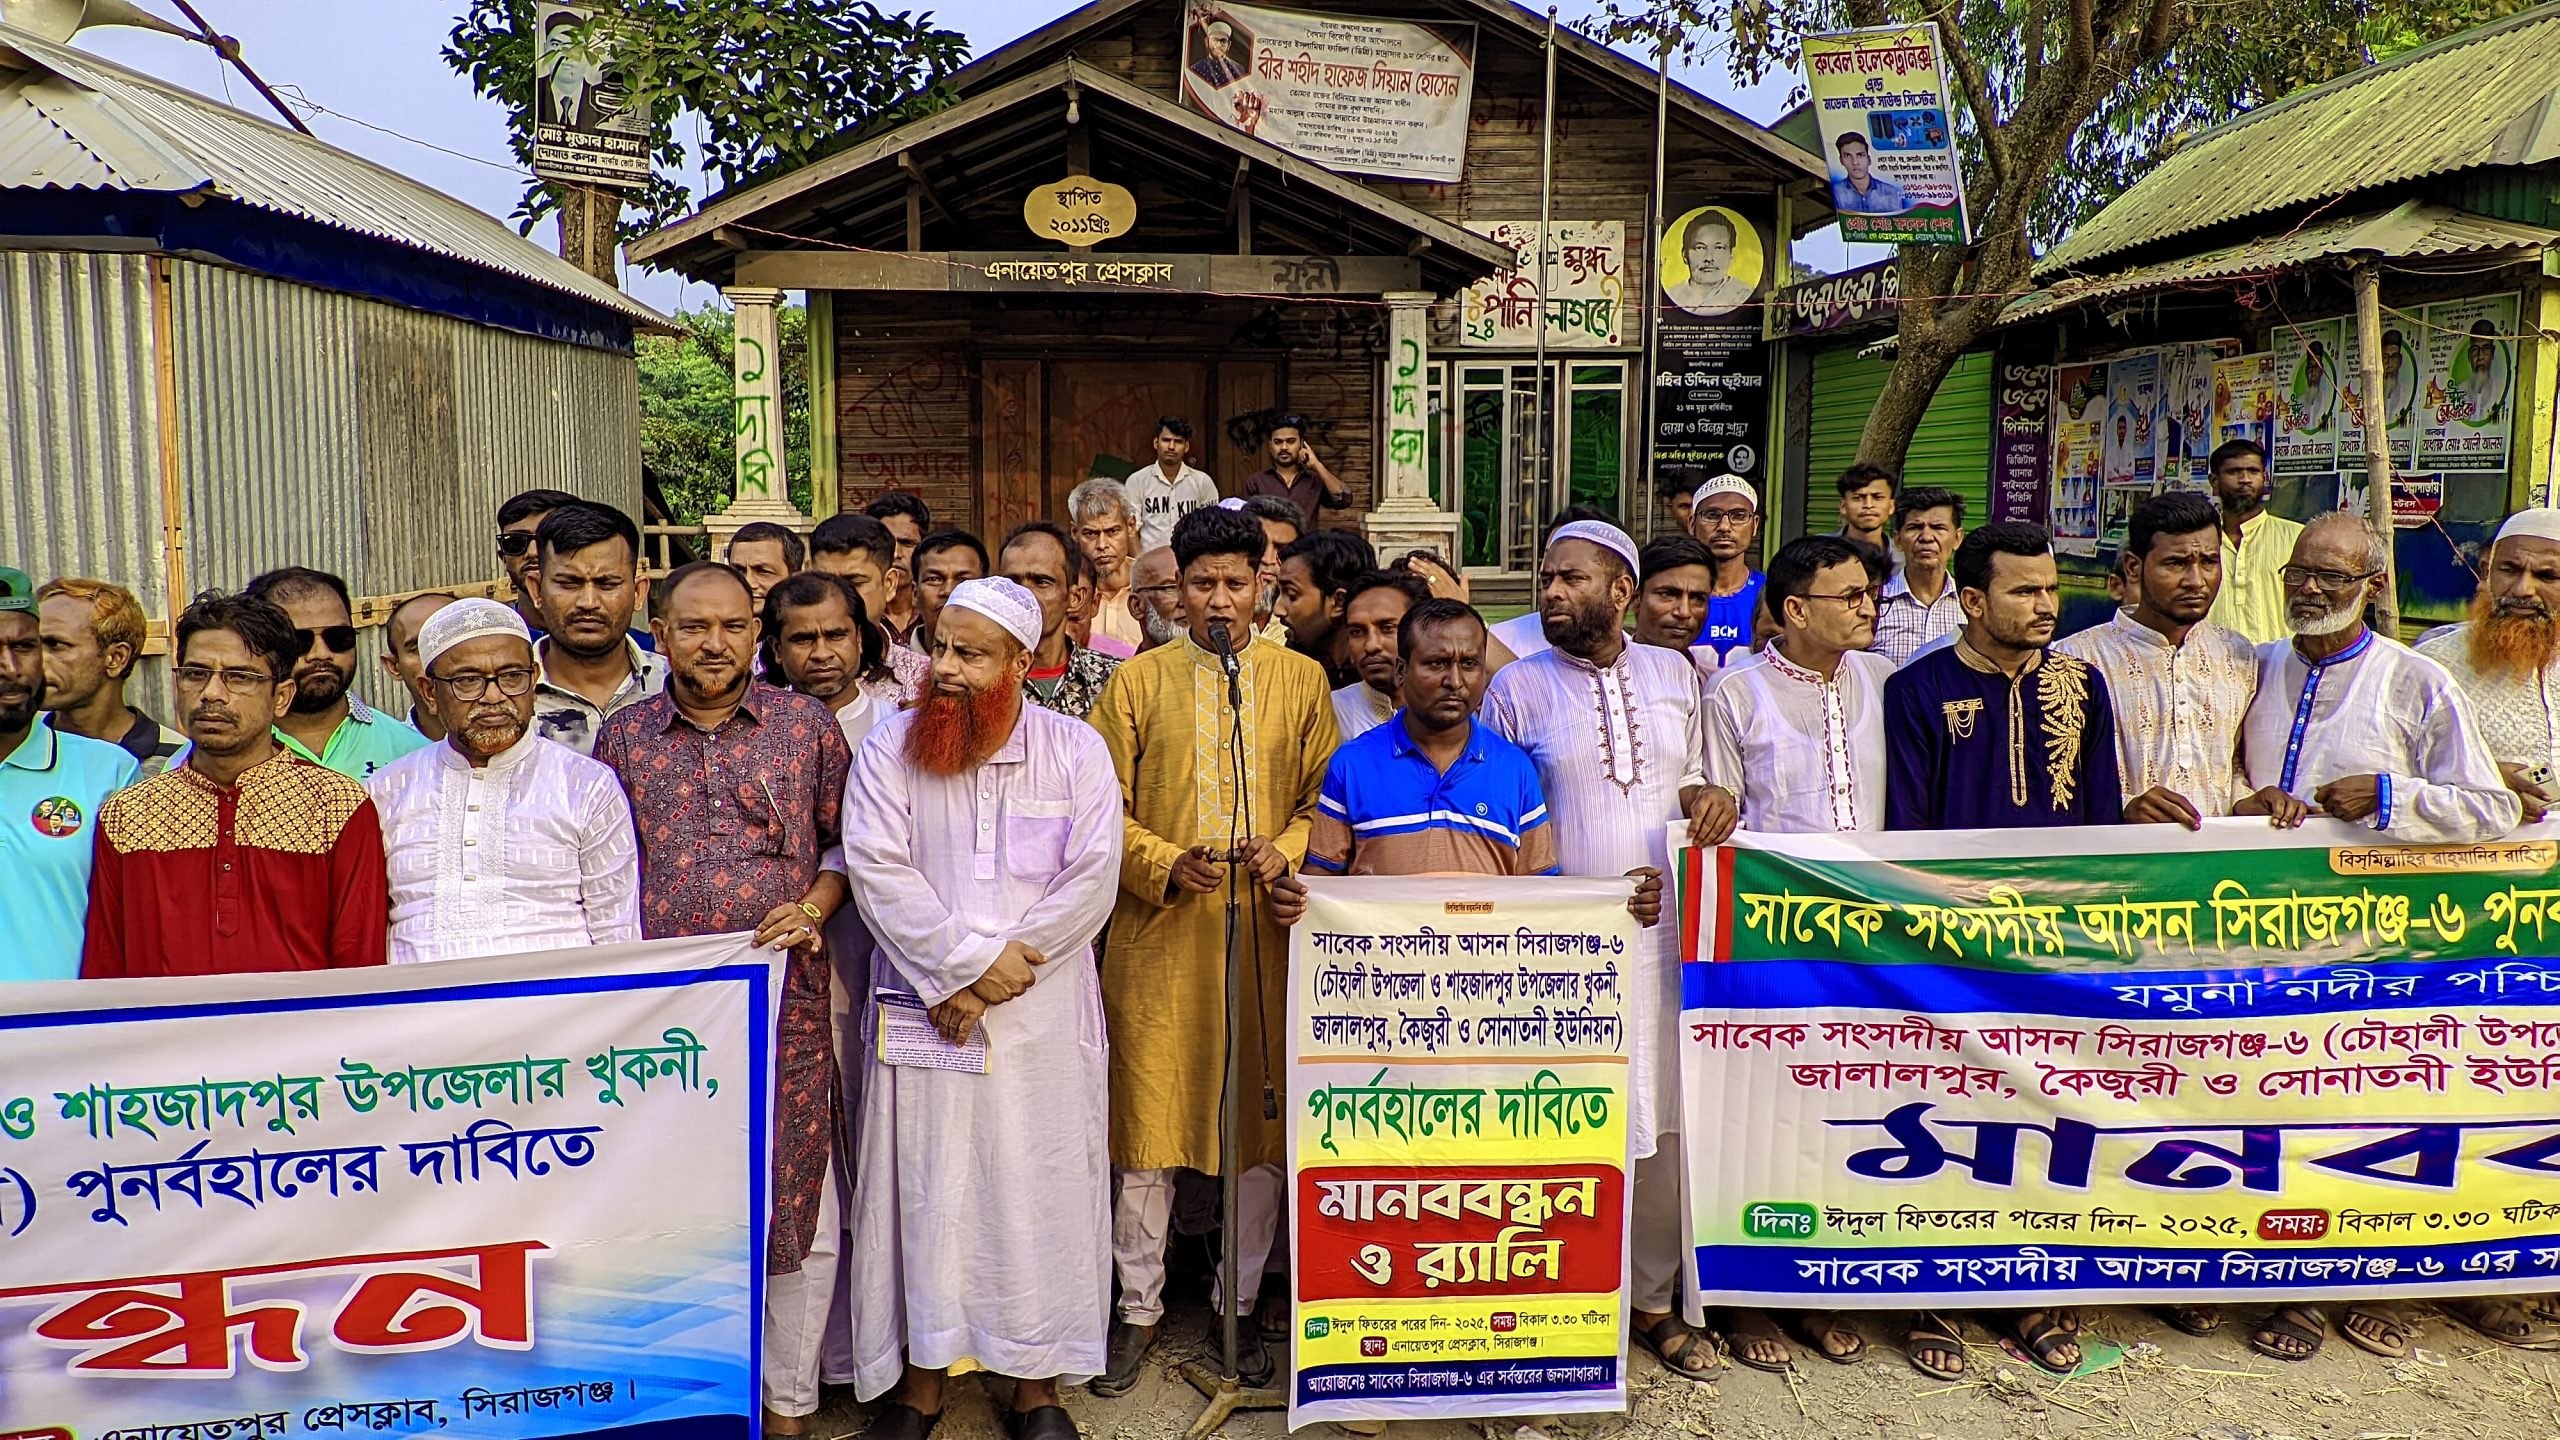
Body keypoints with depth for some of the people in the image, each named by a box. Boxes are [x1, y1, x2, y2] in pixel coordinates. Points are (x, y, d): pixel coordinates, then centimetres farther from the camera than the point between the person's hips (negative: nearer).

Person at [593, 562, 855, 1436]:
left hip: (783, 1002, -1)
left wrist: (813, 910, -7)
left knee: (795, 1207, 4)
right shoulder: (623, 738, 10)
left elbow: (847, 840, 9)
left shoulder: (805, 724, 5)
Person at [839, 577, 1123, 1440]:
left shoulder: (1077, 749, 0)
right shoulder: (889, 749, 1)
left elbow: (1092, 879, -7)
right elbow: (878, 872, -8)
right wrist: (967, 962, -15)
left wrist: (997, 974, -12)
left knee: (1038, 1189, 6)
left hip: (1044, 1014, 0)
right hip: (925, 1010, 1)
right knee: (924, 1188, 6)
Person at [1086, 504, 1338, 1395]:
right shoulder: (1136, 683, 5)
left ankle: (1238, 1304, 25)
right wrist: (1166, 865, -13)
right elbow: (1103, 812, 3)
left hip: (1267, 937, 1)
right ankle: (1140, 1310, 21)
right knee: (1149, 1122, 3)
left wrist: (1287, 851, -10)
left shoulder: (1301, 680, 8)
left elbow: (1327, 800, 8)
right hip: (1160, 938, -1)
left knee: (1262, 1122, 7)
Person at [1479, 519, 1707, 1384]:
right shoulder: (1516, 687, -1)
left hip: (1664, 931, 3)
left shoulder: (1672, 674, 10)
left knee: (1662, 1119, 9)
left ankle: (1654, 1300, 24)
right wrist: (1595, 896, -11)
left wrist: (1706, 797, -5)